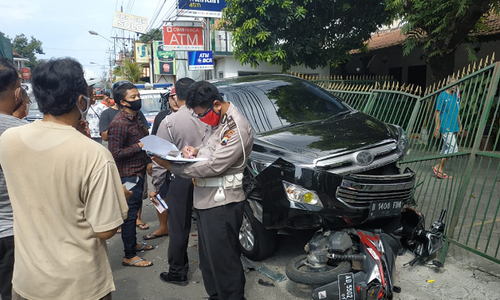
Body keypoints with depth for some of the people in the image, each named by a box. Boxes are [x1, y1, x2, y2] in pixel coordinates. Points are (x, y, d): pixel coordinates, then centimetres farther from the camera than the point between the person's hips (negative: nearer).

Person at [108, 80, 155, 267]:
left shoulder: (135, 118, 12)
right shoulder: (119, 123, -19)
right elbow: (115, 153, -22)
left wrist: (147, 161, 15)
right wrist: (139, 146, -23)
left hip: (139, 173, 9)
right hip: (128, 176, -9)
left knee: (134, 210, 20)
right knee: (129, 214, 0)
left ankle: (133, 244, 36)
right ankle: (129, 256, 12)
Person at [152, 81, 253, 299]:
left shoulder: (237, 128, -20)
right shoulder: (216, 120, 10)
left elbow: (213, 166, -23)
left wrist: (172, 166, -18)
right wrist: (196, 151, -1)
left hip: (222, 202, -9)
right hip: (205, 198, 9)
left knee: (223, 259, 2)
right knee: (208, 257, 20)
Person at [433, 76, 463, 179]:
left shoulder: (456, 96, 14)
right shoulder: (442, 96, -7)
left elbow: (457, 112, 22)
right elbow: (438, 113, -9)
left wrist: (460, 126, 20)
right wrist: (437, 128, -13)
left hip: (454, 128, 7)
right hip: (445, 128, -7)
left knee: (446, 149, 10)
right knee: (453, 149, -12)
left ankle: (440, 170, 17)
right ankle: (438, 167, -1)